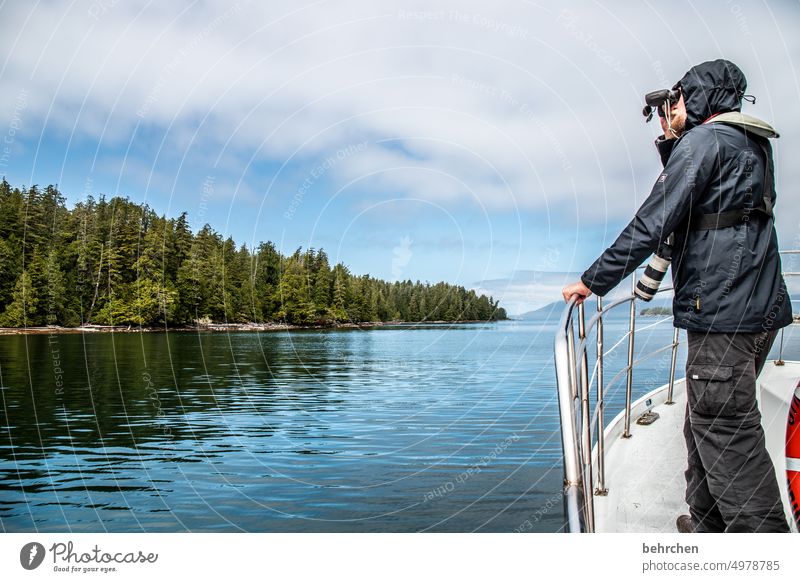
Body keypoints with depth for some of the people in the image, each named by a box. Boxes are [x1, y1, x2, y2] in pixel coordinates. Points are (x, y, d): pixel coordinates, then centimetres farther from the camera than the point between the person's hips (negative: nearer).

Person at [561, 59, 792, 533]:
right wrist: (671, 144, 25)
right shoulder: (751, 145, 21)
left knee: (727, 434, -7)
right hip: (759, 309, 10)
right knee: (707, 424, 16)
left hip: (723, 312, -10)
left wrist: (594, 280, -12)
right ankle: (708, 524, 27)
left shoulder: (704, 140, -8)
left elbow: (653, 222, -16)